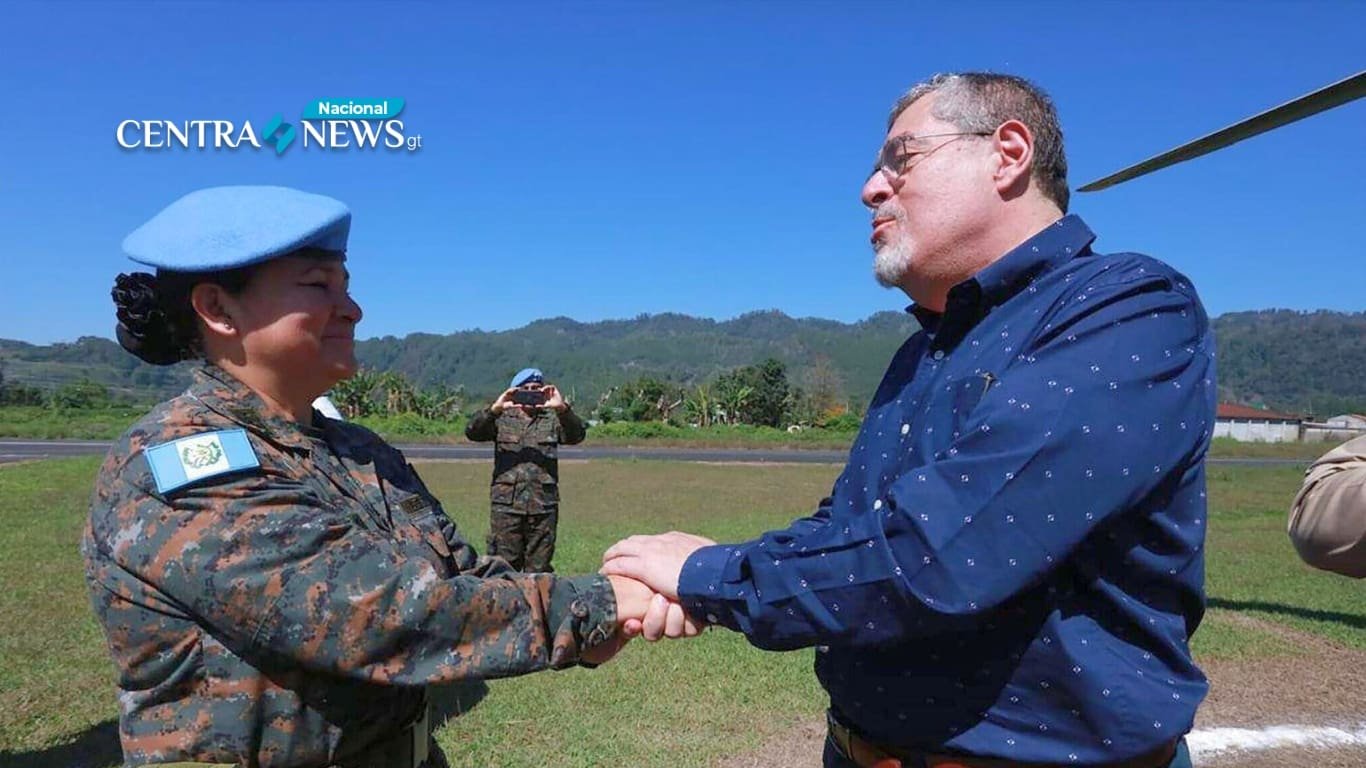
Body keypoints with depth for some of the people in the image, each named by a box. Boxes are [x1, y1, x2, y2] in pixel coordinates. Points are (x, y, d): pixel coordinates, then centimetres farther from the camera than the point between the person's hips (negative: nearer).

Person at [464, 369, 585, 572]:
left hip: (543, 505, 1)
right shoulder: (502, 419, 8)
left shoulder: (552, 420, 10)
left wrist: (562, 408, -25)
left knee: (539, 569, 8)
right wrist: (495, 408, -24)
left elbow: (576, 435, -6)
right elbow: (472, 432, -7)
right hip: (506, 504, -1)